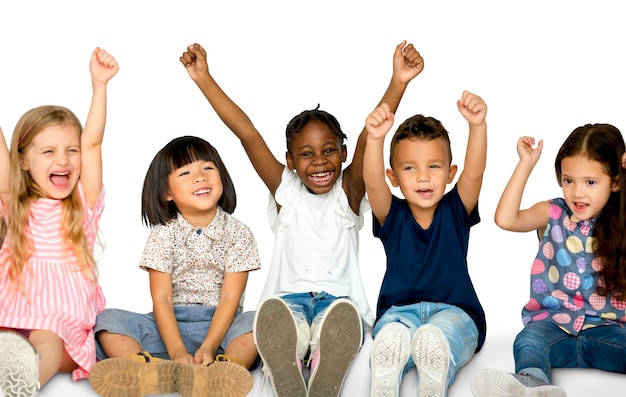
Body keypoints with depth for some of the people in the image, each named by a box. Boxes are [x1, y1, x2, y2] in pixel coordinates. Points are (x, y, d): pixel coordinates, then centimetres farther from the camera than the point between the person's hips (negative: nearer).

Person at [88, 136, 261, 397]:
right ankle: (149, 372, -49)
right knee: (108, 319, -20)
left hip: (219, 326, -1)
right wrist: (177, 351, -23)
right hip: (171, 326, 1)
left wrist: (208, 348, -22)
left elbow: (230, 298, -8)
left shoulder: (238, 233, -1)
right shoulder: (163, 235, 1)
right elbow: (161, 298, -8)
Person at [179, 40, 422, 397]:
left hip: (339, 298, 0)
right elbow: (248, 134, 3)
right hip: (288, 297, 1)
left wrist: (398, 83, -25)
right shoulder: (285, 192, 11)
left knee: (341, 316, -37)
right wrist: (205, 79, -4)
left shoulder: (349, 193, 8)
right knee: (276, 315, -36)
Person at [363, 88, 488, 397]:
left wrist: (478, 125, -34)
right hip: (399, 311, 0)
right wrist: (375, 139, -39)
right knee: (392, 337, -40)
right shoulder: (392, 215, 5)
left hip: (454, 311, 0)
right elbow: (373, 182, -17)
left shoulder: (455, 211, 6)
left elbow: (475, 172, -14)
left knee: (434, 337, -40)